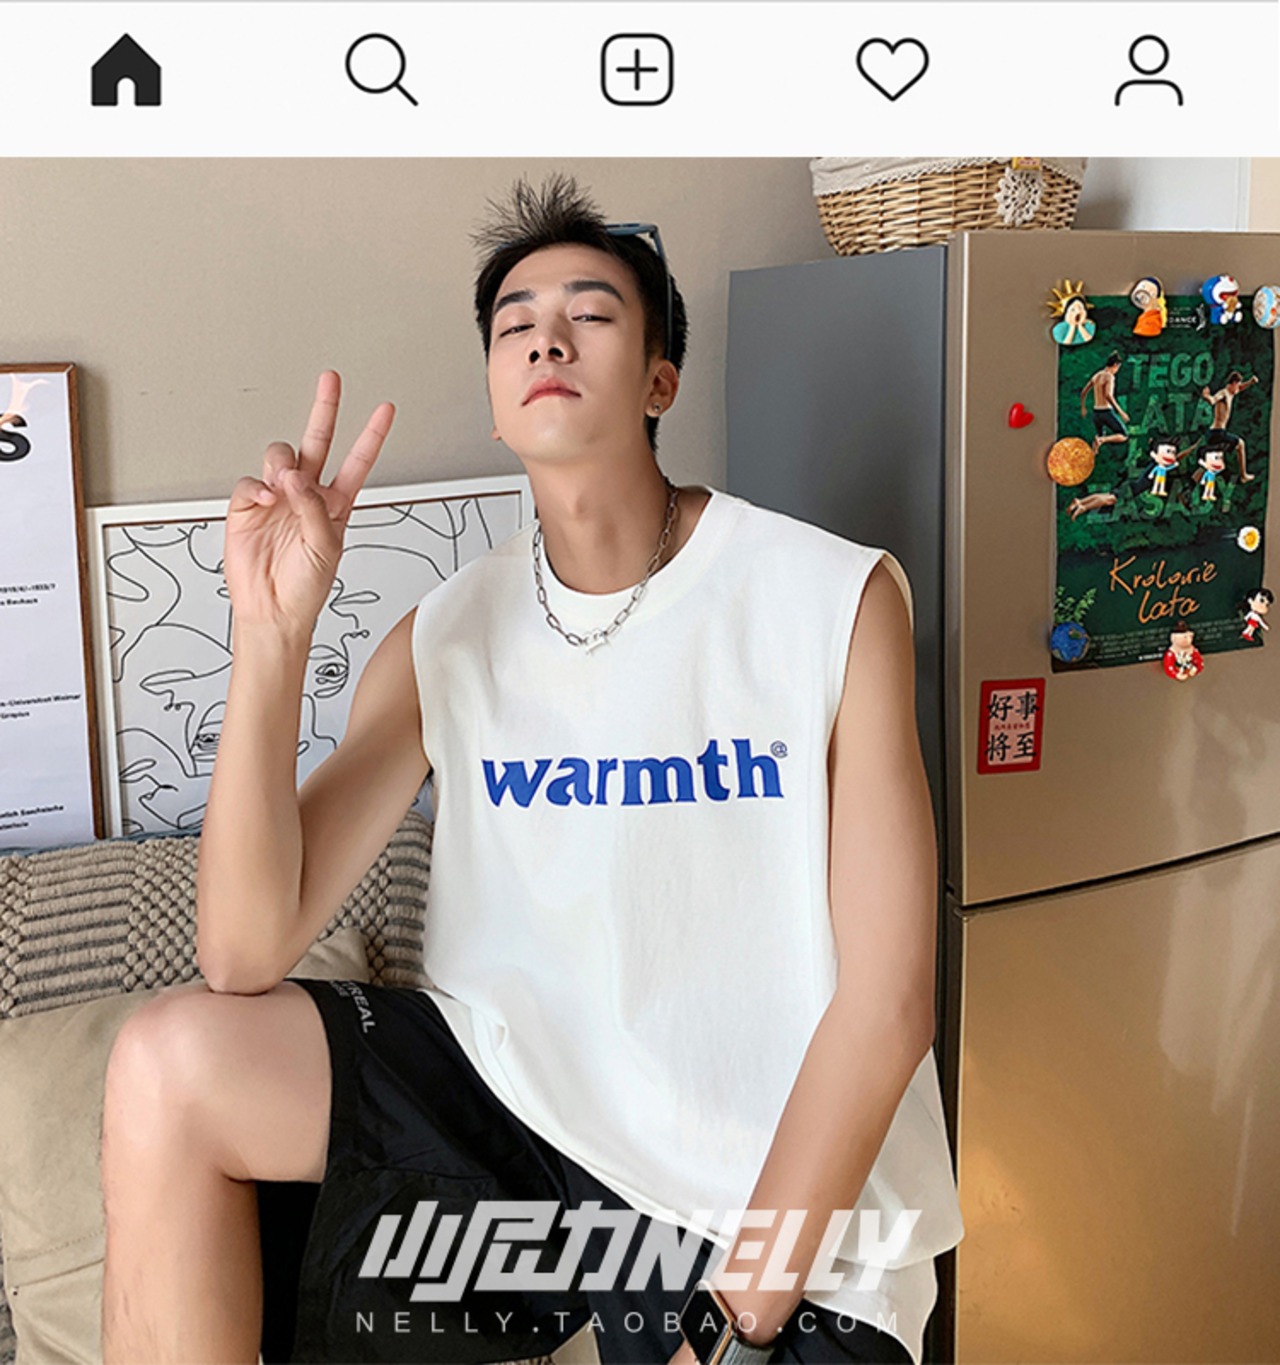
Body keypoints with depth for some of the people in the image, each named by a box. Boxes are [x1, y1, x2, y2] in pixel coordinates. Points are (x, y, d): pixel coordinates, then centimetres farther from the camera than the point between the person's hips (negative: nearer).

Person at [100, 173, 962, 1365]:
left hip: (780, 1199, -2)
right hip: (515, 1086, 3)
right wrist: (272, 630, -22)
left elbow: (887, 1004, -11)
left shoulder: (836, 599, -10)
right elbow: (245, 954, -10)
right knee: (172, 1065, -16)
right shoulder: (446, 639, -1)